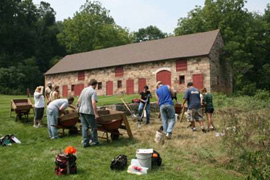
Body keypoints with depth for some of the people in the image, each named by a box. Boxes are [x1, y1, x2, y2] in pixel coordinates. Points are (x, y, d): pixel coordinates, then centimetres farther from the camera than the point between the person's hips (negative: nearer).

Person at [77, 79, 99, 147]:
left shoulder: (84, 90, 14)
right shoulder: (93, 91, -10)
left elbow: (79, 101, 18)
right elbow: (93, 103, -21)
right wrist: (96, 114, -22)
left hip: (81, 111, 7)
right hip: (88, 112, -7)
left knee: (84, 127, 9)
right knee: (93, 127, 7)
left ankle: (85, 142, 9)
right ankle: (94, 142, 16)